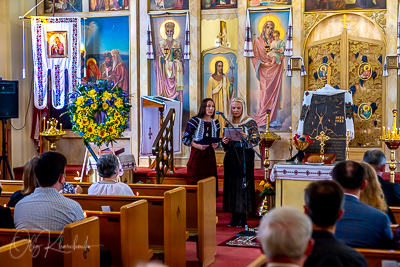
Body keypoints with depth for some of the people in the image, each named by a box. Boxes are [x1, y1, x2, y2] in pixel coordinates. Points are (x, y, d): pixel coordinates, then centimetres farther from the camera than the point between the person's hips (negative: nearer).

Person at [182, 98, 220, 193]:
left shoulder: (215, 122, 10)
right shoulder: (194, 121, -3)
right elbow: (185, 139, -4)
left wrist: (216, 144, -5)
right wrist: (197, 146, -19)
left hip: (210, 156, 4)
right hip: (196, 155, -4)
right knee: (195, 182, -5)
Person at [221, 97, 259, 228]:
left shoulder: (250, 122, -2)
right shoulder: (229, 123, 12)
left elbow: (257, 139, -9)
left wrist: (246, 137, -26)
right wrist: (224, 142, -5)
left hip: (245, 156, -5)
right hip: (231, 157, 5)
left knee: (243, 184, -5)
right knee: (232, 184, 3)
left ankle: (243, 217, 0)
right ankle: (235, 216, 9)